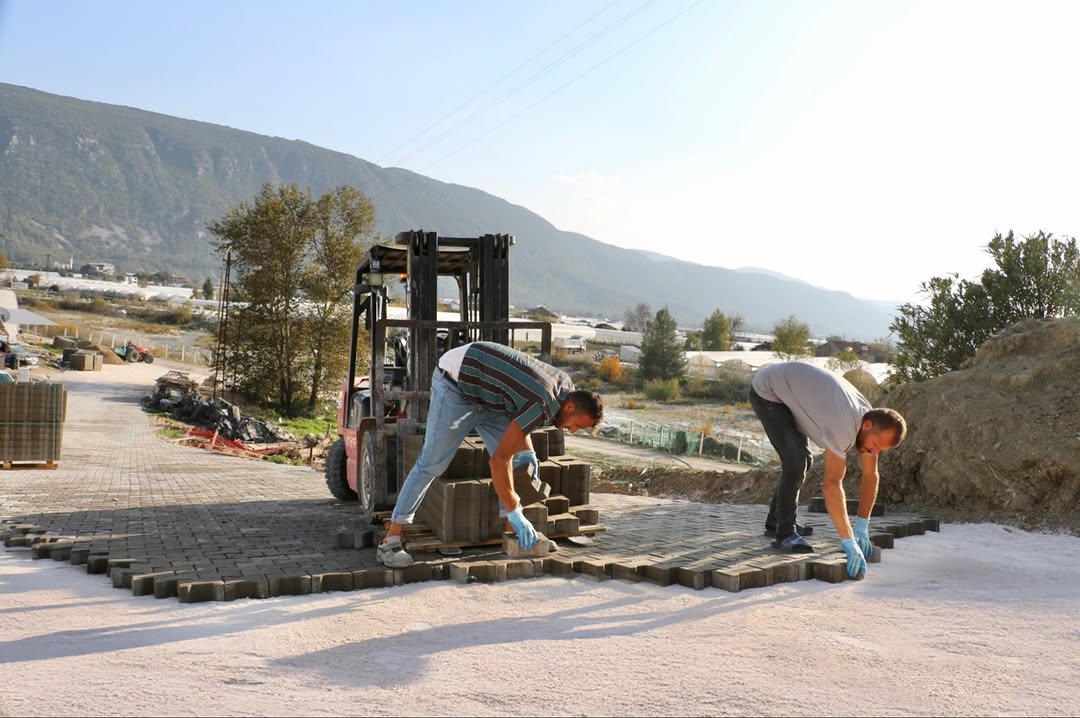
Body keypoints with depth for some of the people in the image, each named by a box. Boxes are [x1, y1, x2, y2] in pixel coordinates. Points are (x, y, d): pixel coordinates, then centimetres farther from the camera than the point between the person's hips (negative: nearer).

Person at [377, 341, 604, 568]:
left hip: (483, 389, 9)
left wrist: (526, 450, 5)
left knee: (515, 458, 2)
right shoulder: (543, 406, -30)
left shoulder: (564, 385, -3)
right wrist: (514, 513, -25)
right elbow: (499, 459, -30)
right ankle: (390, 542, -8)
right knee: (432, 463, -11)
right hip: (456, 381, -9)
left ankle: (515, 534, 7)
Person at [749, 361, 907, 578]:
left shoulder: (870, 418, -9)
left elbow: (870, 476, 0)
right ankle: (785, 534, -8)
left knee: (801, 460, 16)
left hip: (788, 387, 9)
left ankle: (776, 520, 31)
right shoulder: (844, 427, -36)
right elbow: (831, 485, -40)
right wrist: (849, 542, -39)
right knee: (796, 460, -20)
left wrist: (862, 527, -1)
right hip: (766, 391, -9)